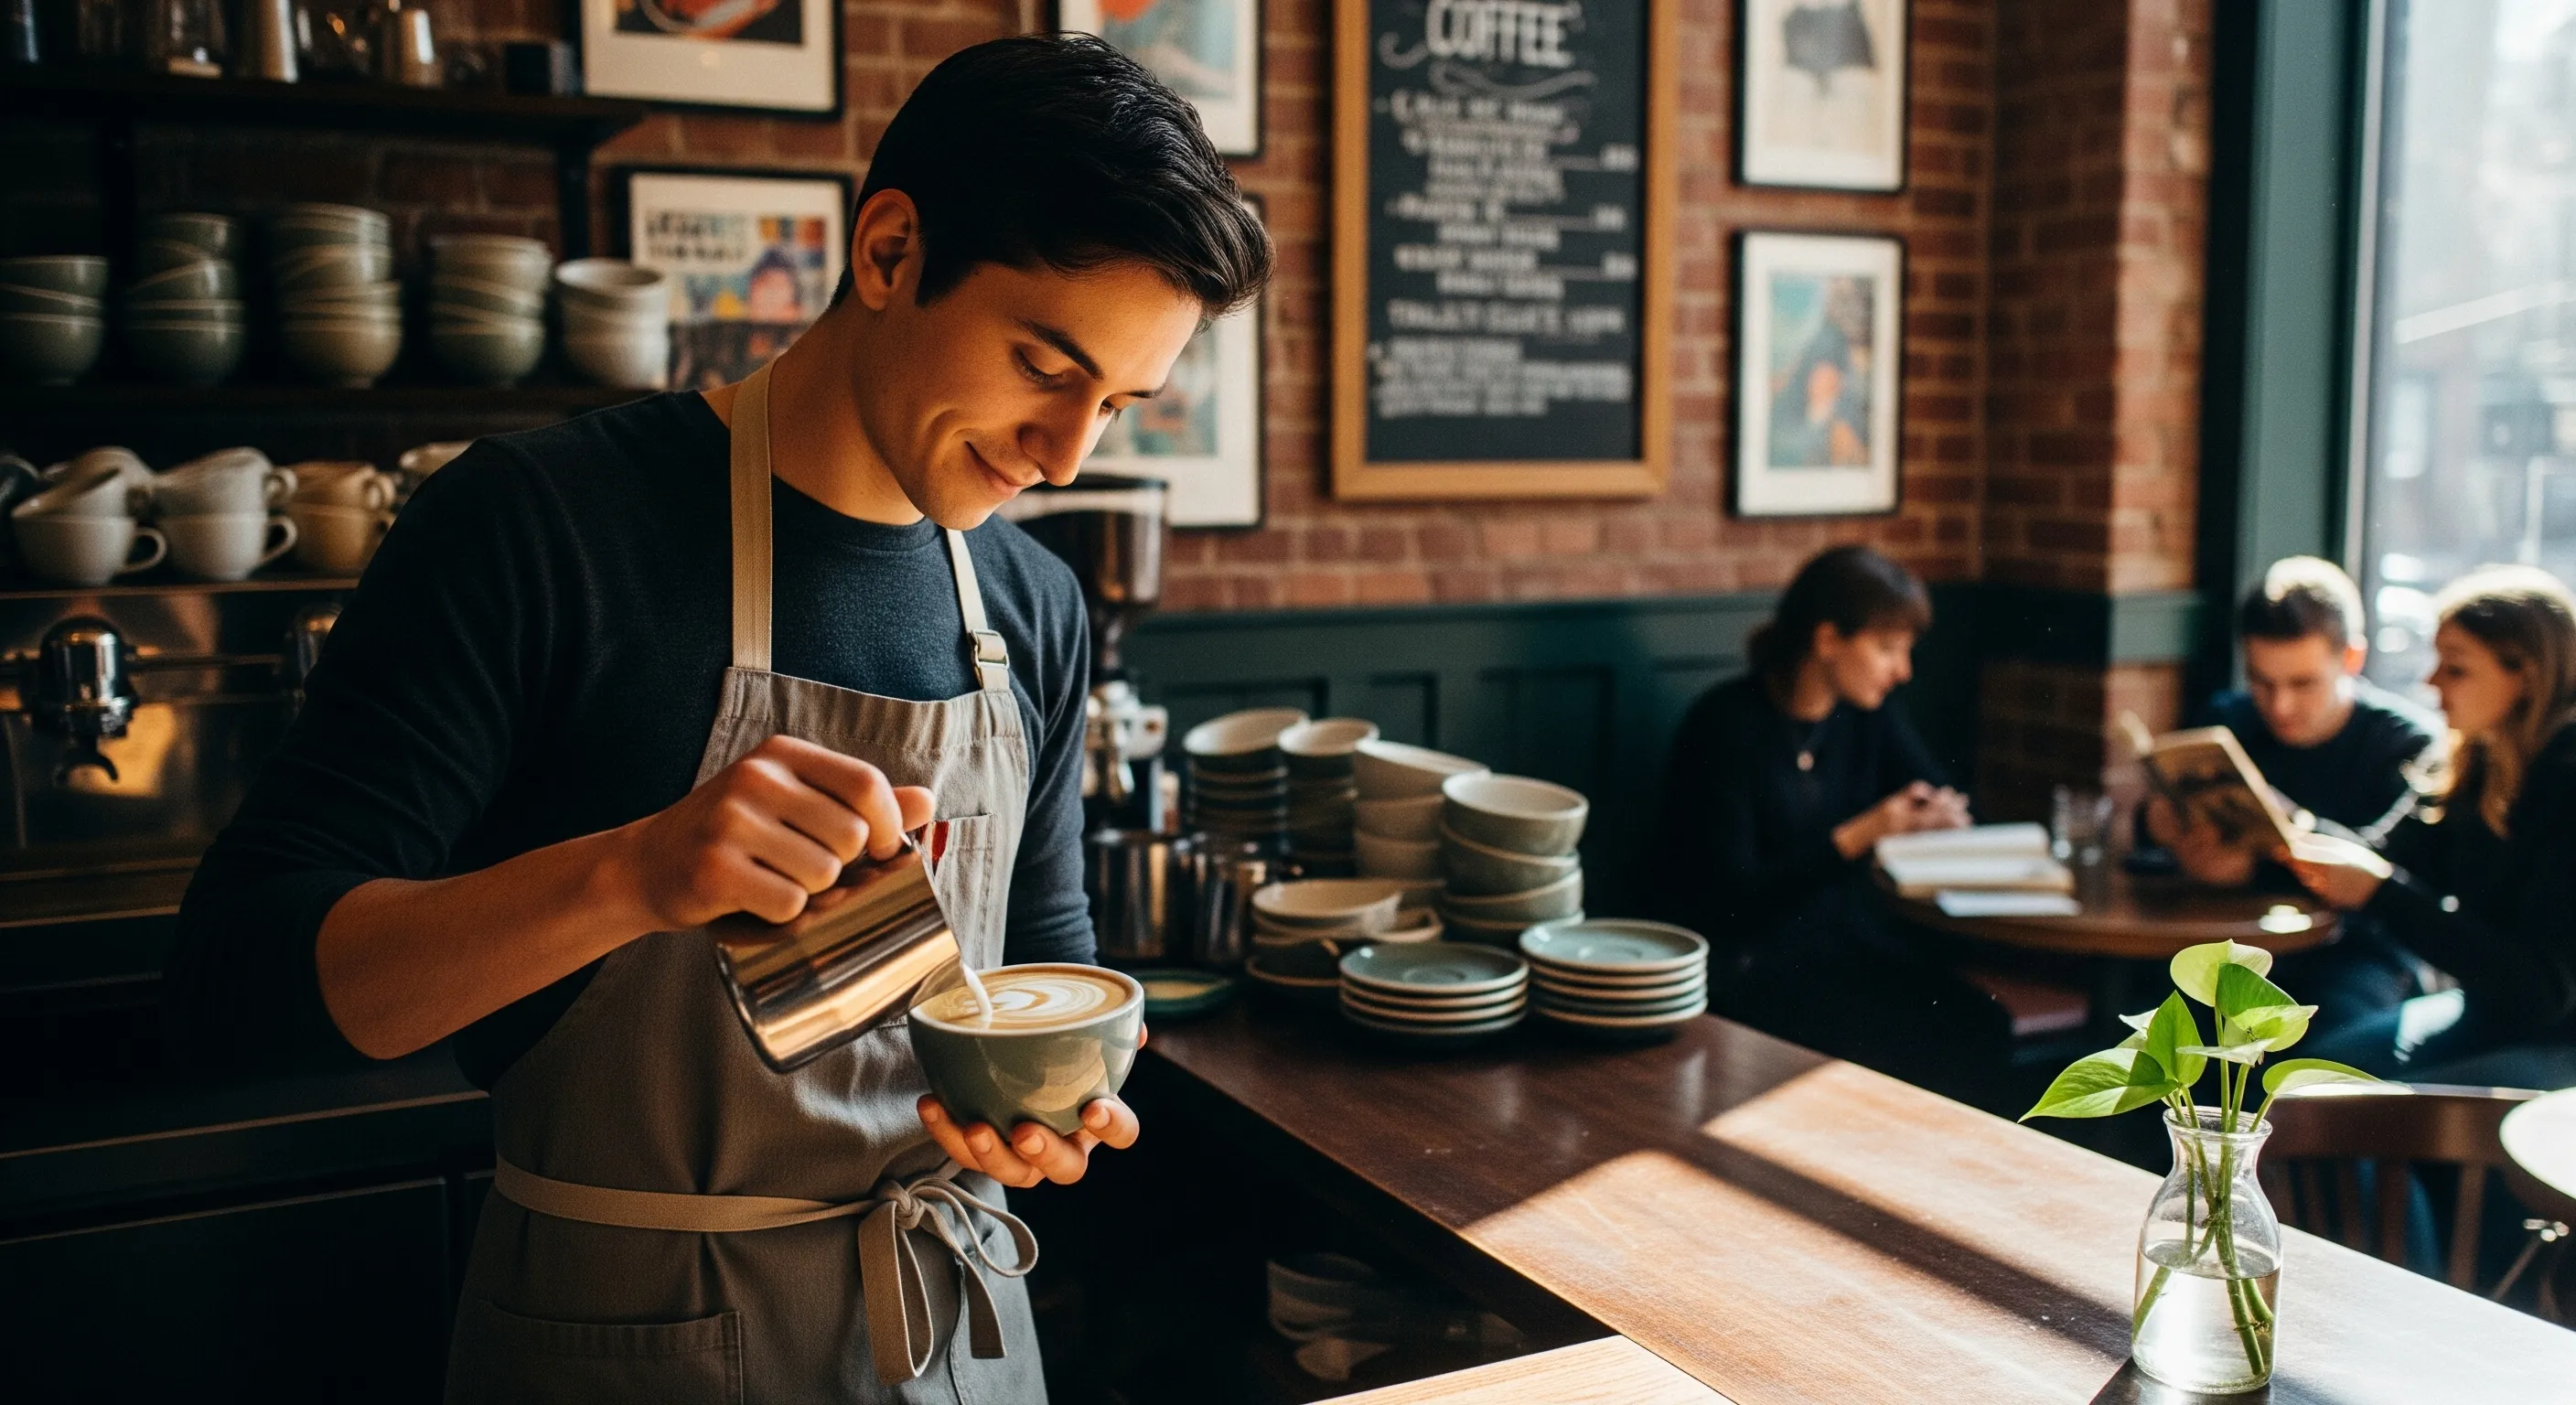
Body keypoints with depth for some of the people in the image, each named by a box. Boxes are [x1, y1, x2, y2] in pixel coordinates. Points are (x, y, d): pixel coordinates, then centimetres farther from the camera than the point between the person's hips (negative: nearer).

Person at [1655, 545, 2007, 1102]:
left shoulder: (1870, 718, 8)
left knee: (1980, 1026, -19)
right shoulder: (1726, 725, -12)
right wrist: (1857, 837, -22)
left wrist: (1943, 816, -13)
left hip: (1853, 945, 7)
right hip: (1749, 966, -6)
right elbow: (1730, 898, -15)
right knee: (1912, 1049, -26)